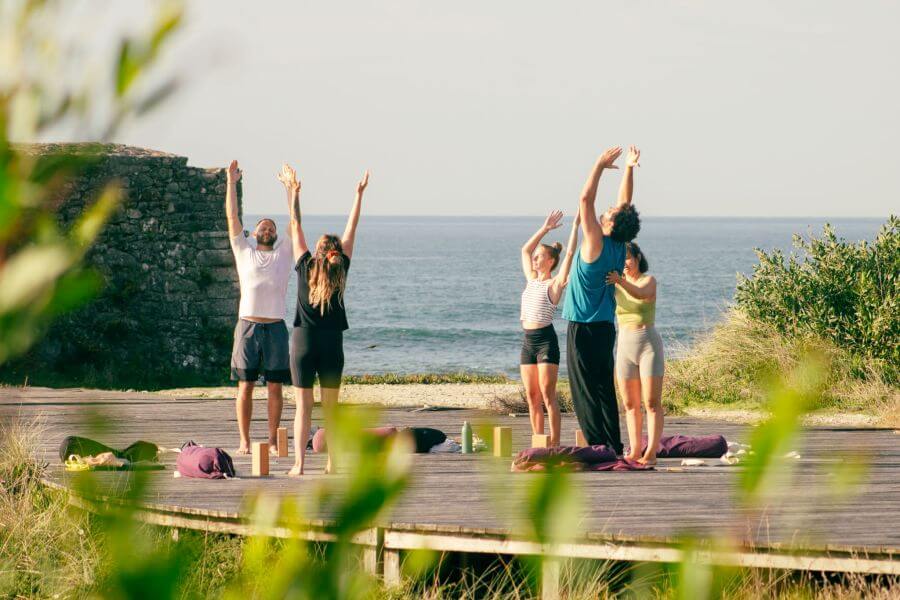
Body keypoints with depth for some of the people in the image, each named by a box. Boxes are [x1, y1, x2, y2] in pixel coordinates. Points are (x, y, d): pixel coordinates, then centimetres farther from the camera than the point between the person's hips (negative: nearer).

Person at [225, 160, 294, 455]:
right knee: (245, 386, -1)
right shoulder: (244, 253, 13)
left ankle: (273, 440, 6)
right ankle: (244, 442, 3)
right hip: (248, 325, -1)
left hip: (275, 327, 1)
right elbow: (232, 219, 9)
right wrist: (231, 183, 4)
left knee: (274, 387, 1)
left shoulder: (283, 255, 14)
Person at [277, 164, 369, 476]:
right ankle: (332, 462, 5)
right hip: (332, 344, 1)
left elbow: (296, 227, 1)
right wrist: (359, 195, 9)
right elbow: (351, 232, 3)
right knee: (331, 407, 7)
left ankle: (299, 463, -9)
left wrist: (294, 192, 8)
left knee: (303, 407, -1)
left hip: (303, 342, -1)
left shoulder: (305, 269, -5)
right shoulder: (341, 272, -3)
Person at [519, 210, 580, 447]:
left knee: (547, 395, -9)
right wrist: (545, 228, 22)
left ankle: (554, 445, -9)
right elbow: (525, 249, 23)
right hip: (528, 340, 7)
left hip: (546, 340, -7)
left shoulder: (555, 284, -3)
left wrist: (575, 226, -8)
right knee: (532, 396, 5)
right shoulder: (532, 280, 16)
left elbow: (570, 253, -10)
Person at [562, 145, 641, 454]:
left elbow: (586, 200, -16)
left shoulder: (597, 244, -16)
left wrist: (601, 165, -9)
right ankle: (613, 447, 8)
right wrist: (629, 168, 8)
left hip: (584, 328, -8)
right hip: (605, 326, 8)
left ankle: (599, 448, -11)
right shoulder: (619, 247, 3)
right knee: (604, 390, 10)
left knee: (585, 391, -6)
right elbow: (625, 202, 12)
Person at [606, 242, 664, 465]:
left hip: (649, 345, -5)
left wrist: (620, 281, -46)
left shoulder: (649, 281, -5)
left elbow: (640, 294, -27)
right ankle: (635, 450, 8)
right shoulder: (616, 285, 12)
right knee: (630, 404, 5)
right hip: (625, 346, 5)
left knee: (652, 402, -9)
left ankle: (651, 452, -13)